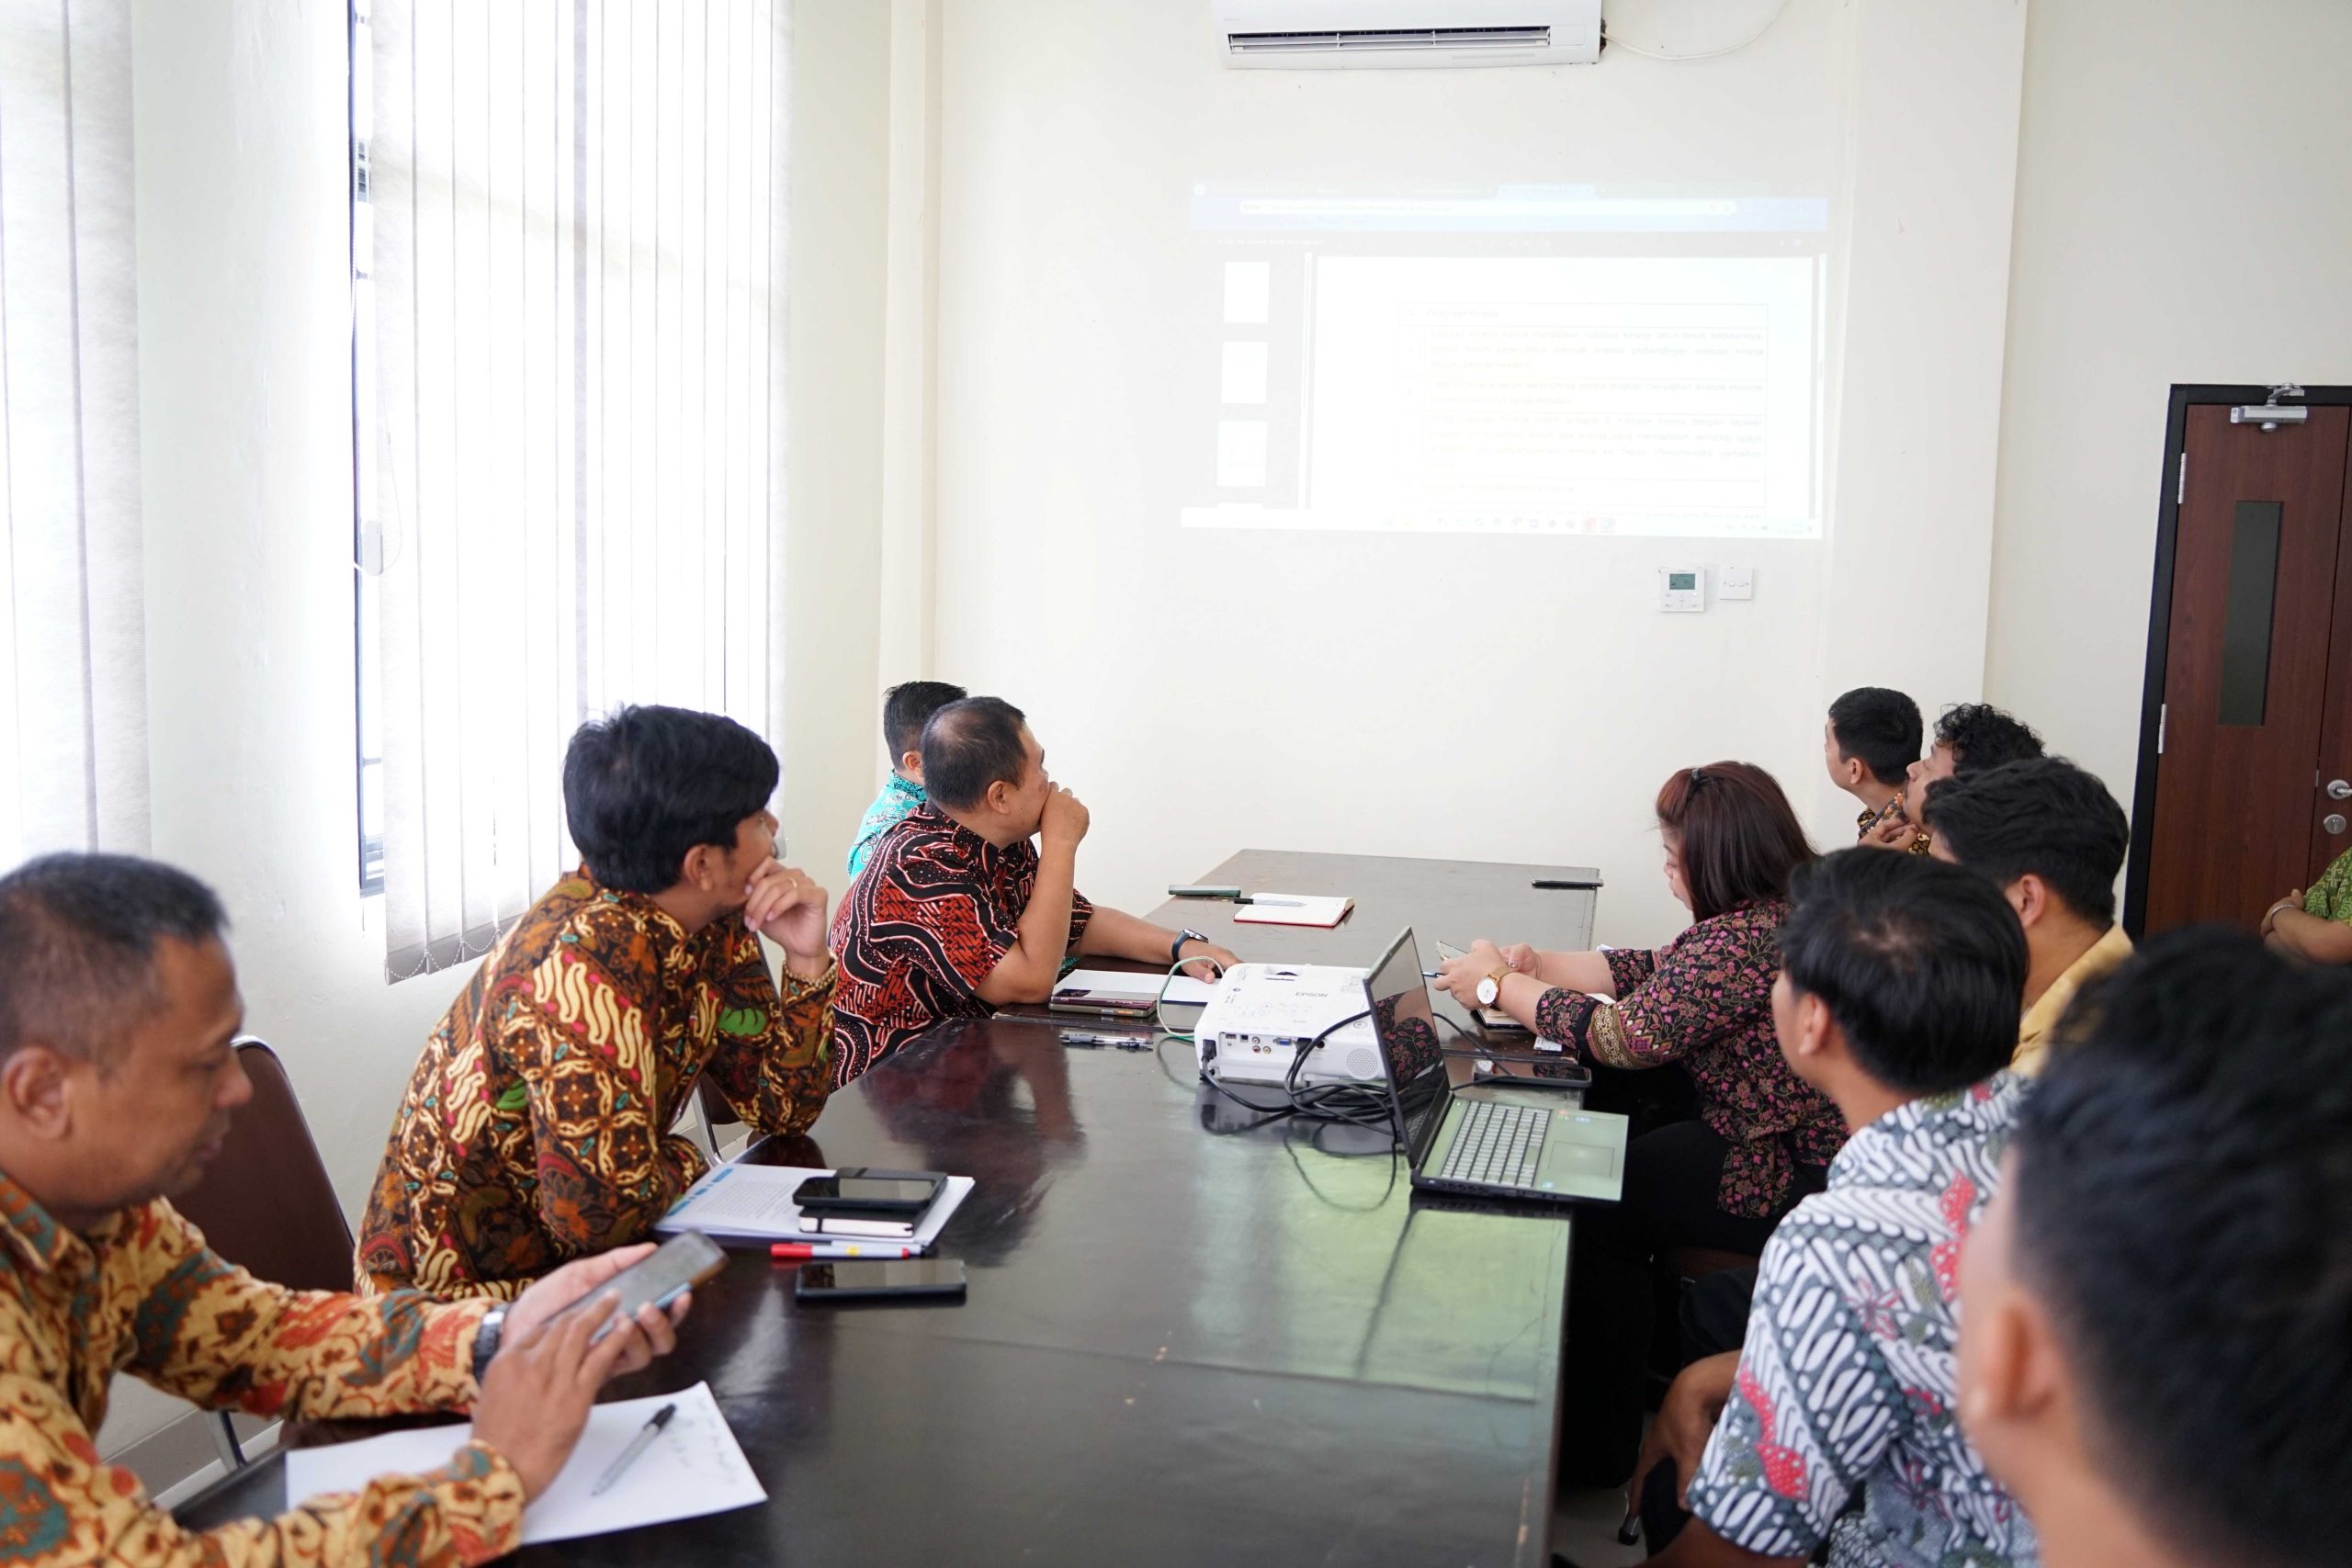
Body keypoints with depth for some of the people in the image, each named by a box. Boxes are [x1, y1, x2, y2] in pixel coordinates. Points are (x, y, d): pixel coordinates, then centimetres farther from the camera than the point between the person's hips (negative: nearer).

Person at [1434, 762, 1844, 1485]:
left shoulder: (1745, 940, -27)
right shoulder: (1787, 908, 6)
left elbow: (1618, 1036, -22)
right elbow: (1654, 972, 12)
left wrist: (1500, 983, -8)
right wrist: (1534, 965, 4)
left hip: (1797, 1182, -11)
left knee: (1597, 1205, -5)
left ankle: (1597, 1446, 10)